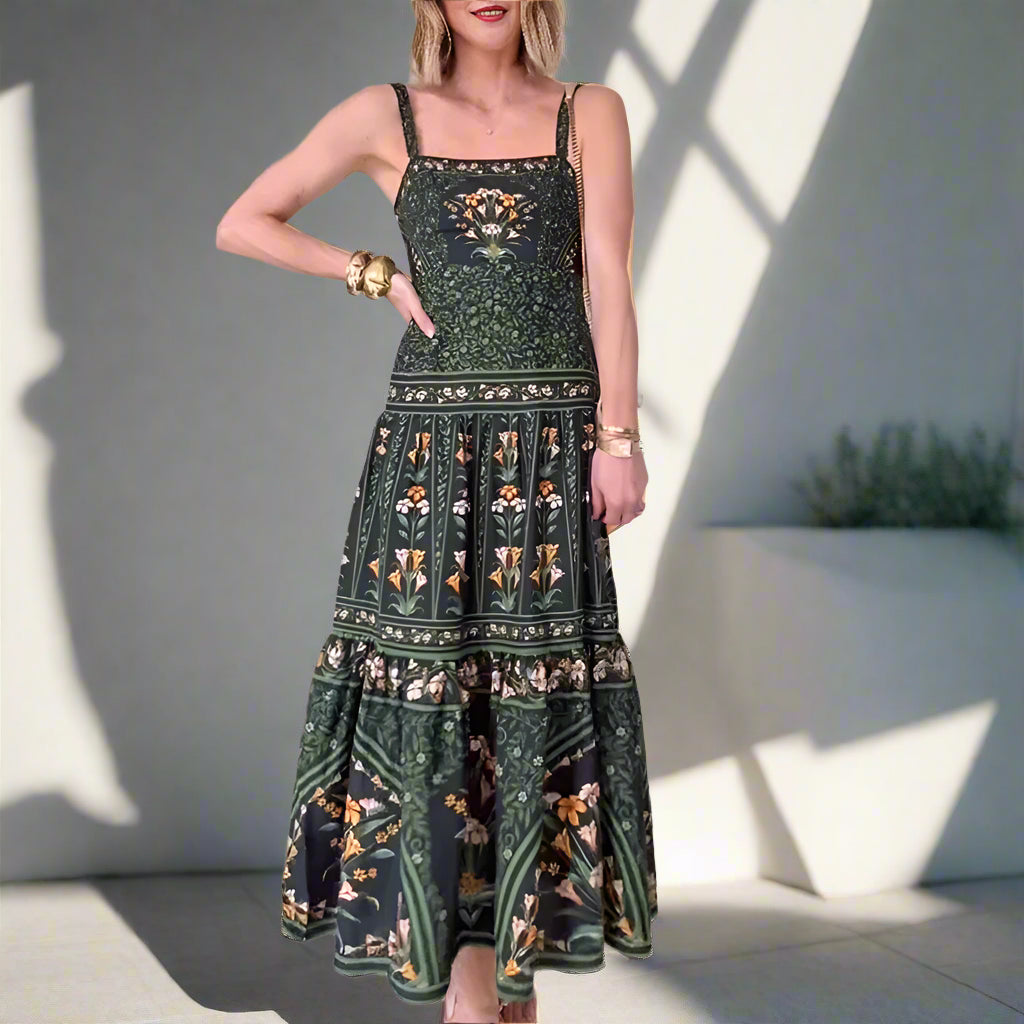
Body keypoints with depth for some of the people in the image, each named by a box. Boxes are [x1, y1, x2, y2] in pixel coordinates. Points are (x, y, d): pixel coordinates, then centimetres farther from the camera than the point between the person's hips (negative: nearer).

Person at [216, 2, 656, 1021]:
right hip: (431, 439, 0)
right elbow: (243, 223, 11)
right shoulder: (387, 116, 7)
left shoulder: (591, 114, 9)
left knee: (538, 676, 3)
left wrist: (618, 436, -7)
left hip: (553, 442, 1)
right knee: (430, 666, -4)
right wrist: (381, 275, 3)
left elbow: (608, 279, 0)